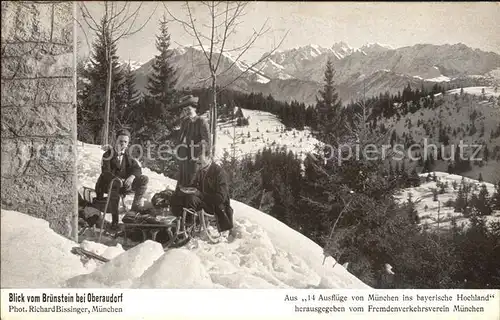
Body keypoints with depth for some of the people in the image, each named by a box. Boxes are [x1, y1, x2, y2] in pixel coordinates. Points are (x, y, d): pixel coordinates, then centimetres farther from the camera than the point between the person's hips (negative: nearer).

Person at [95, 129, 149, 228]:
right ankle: (114, 219, -35)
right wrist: (118, 179, -32)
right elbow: (105, 172, -15)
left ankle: (135, 208, -13)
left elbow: (137, 168, 1)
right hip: (109, 183, -4)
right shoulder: (108, 154, -3)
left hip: (125, 183, 5)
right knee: (115, 183, -41)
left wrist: (132, 176, -22)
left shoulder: (127, 155, 11)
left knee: (144, 179, -16)